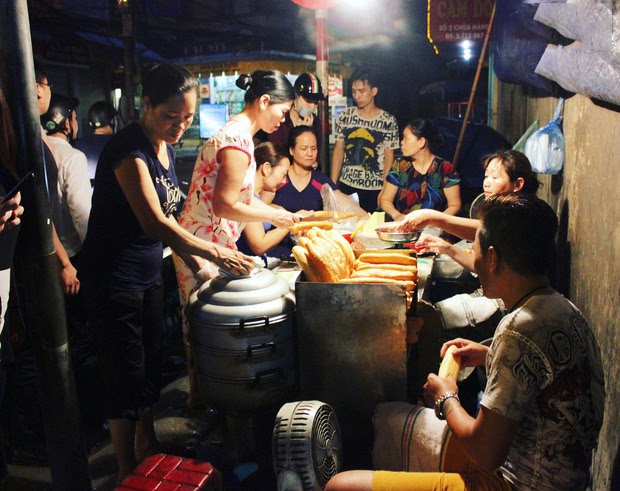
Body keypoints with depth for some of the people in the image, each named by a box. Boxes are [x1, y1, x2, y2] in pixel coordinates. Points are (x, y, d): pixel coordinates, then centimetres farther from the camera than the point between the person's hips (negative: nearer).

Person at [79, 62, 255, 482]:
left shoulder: (166, 147, 6)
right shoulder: (128, 149, -21)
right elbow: (153, 222, -27)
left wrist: (193, 258, 7)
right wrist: (215, 252, -23)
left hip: (149, 274, 9)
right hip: (113, 278, -8)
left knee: (151, 365, 19)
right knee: (126, 376, 2)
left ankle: (147, 448, 38)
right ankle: (128, 474, 20)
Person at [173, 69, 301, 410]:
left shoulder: (236, 133, 13)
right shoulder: (238, 141, -19)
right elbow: (226, 206, -22)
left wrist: (280, 214, 13)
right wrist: (273, 216, -10)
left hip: (212, 242, 10)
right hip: (204, 246, -10)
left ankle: (199, 392, 31)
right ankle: (201, 396, 19)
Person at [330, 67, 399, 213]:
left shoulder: (388, 121, -3)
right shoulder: (344, 116, 3)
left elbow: (389, 158, -2)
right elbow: (338, 151, 6)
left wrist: (384, 192, -9)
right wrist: (332, 185, 0)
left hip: (374, 190, -2)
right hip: (346, 186, 2)